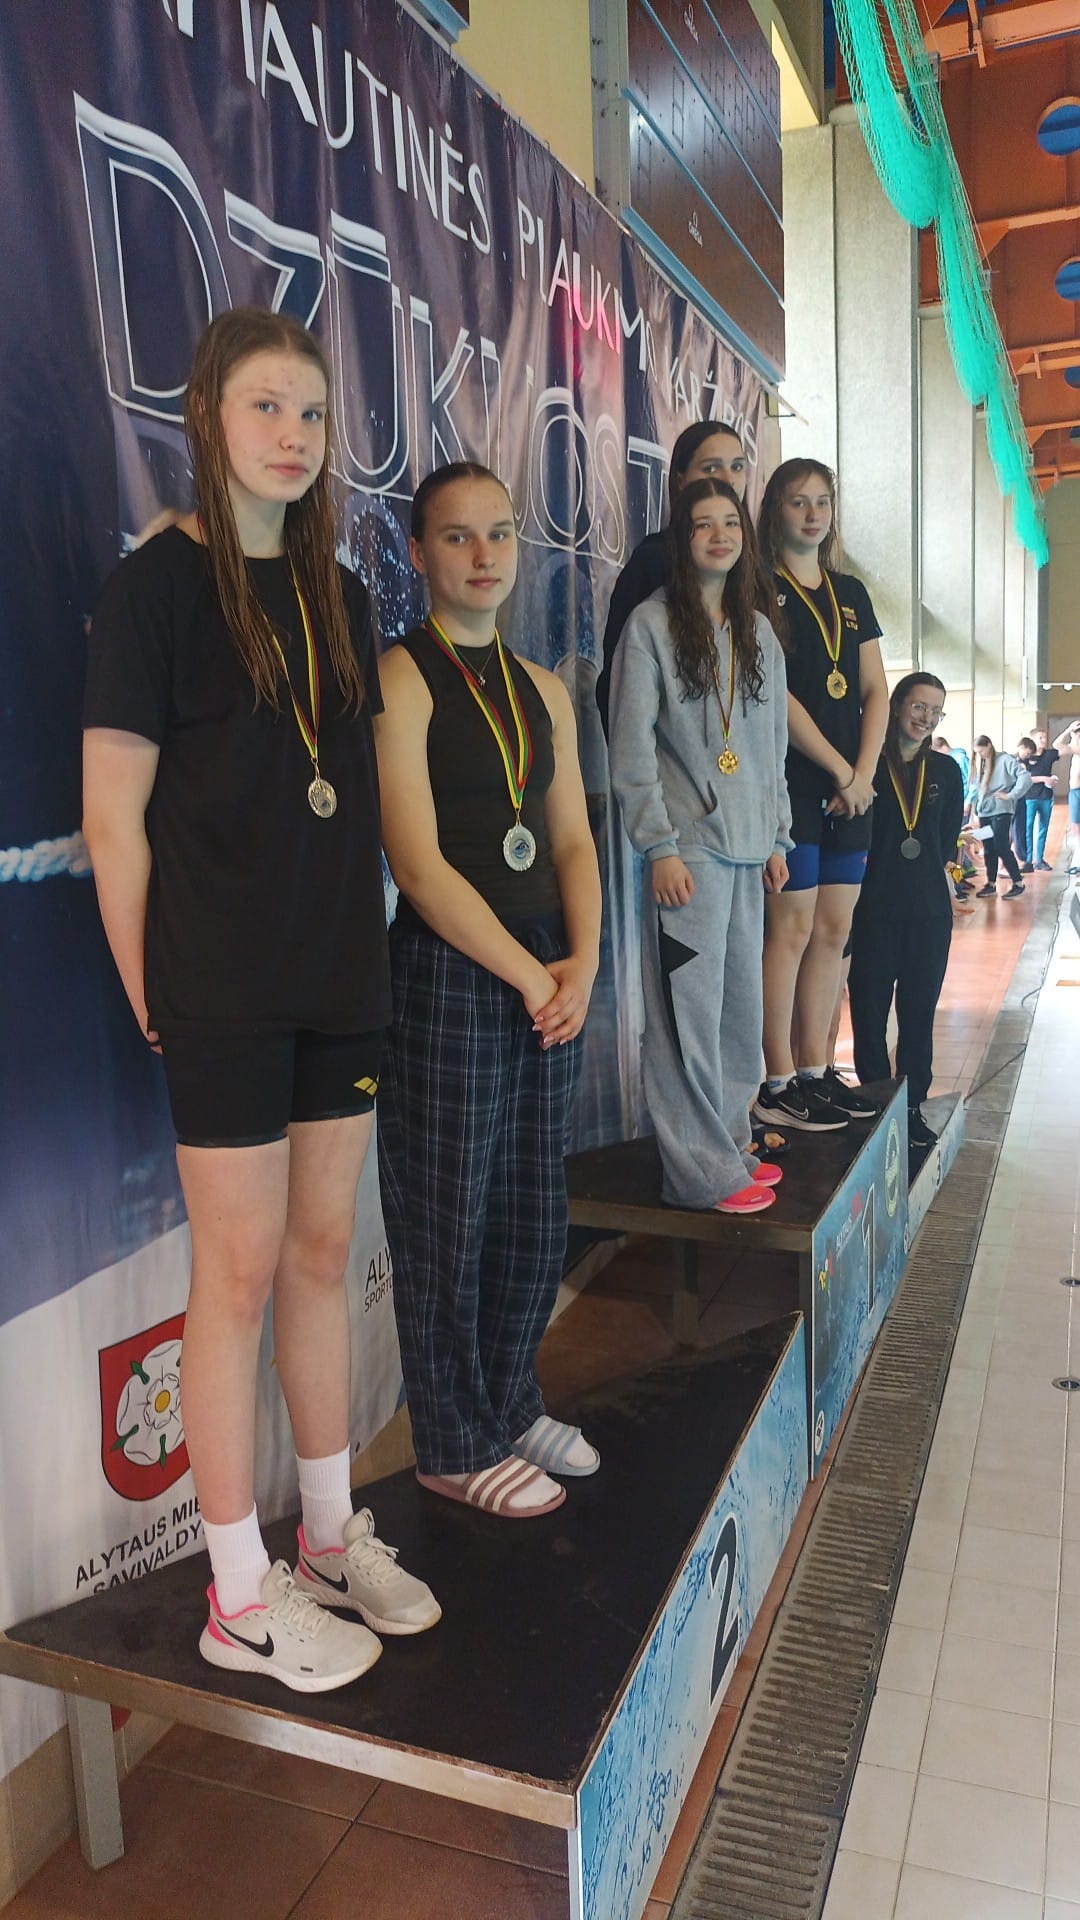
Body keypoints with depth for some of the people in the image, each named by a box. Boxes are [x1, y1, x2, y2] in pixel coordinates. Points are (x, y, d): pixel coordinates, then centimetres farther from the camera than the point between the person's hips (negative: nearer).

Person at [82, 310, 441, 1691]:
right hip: (224, 990, -6)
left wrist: (362, 943, 11)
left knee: (322, 1252, 14)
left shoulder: (336, 592, 13)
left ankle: (330, 1537, 31)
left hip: (340, 979, 6)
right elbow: (114, 817, -8)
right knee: (241, 1272, 2)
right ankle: (241, 1599, 19)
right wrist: (149, 998, -8)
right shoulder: (154, 587, -6)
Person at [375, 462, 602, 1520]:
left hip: (549, 973, 7)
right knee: (448, 1218, 5)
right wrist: (529, 975, -13)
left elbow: (573, 841, 12)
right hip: (448, 973, -6)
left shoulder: (542, 687, 14)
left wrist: (580, 962, -4)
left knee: (533, 1211, 15)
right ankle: (455, 1444, 23)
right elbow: (419, 864, -14)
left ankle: (512, 1403, 35)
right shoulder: (401, 678, -7)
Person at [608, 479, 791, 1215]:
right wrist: (661, 847, -14)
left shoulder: (760, 632, 15)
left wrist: (778, 836, 15)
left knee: (742, 1006, 10)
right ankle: (703, 1171, 6)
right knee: (691, 1010, -4)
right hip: (689, 847, -6)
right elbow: (631, 749, -9)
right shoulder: (652, 625, -3)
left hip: (748, 850, 6)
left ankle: (731, 1145, 24)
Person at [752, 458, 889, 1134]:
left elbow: (876, 692, 14)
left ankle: (816, 1070, 16)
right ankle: (778, 1085, 0)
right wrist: (842, 772, -11)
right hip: (793, 783, -7)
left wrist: (865, 772, -1)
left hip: (853, 789, 7)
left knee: (834, 932, 7)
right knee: (793, 929, -6)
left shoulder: (851, 593, 19)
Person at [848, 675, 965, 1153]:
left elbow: (948, 840, 14)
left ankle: (912, 1108, 20)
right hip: (873, 911, -3)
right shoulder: (868, 766, -3)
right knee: (870, 1013, 2)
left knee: (919, 1014, 10)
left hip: (930, 911, 4)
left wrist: (926, 873, 4)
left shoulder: (946, 771, 9)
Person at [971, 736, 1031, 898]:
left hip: (1000, 812, -7)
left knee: (1002, 848, -8)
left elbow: (1025, 777, -16)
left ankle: (1018, 883, 1)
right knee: (988, 850, 10)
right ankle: (991, 884, 17)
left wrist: (1010, 795, -15)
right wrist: (976, 812, 13)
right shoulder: (981, 764, 17)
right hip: (984, 813, 7)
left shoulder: (1005, 760, -7)